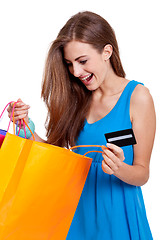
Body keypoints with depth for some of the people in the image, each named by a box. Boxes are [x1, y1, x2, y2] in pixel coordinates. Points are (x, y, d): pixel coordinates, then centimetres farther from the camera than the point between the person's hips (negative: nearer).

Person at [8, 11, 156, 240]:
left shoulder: (137, 96, -12)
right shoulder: (78, 98, 2)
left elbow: (143, 173, -10)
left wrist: (119, 169, -29)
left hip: (116, 213, -4)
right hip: (78, 207, 4)